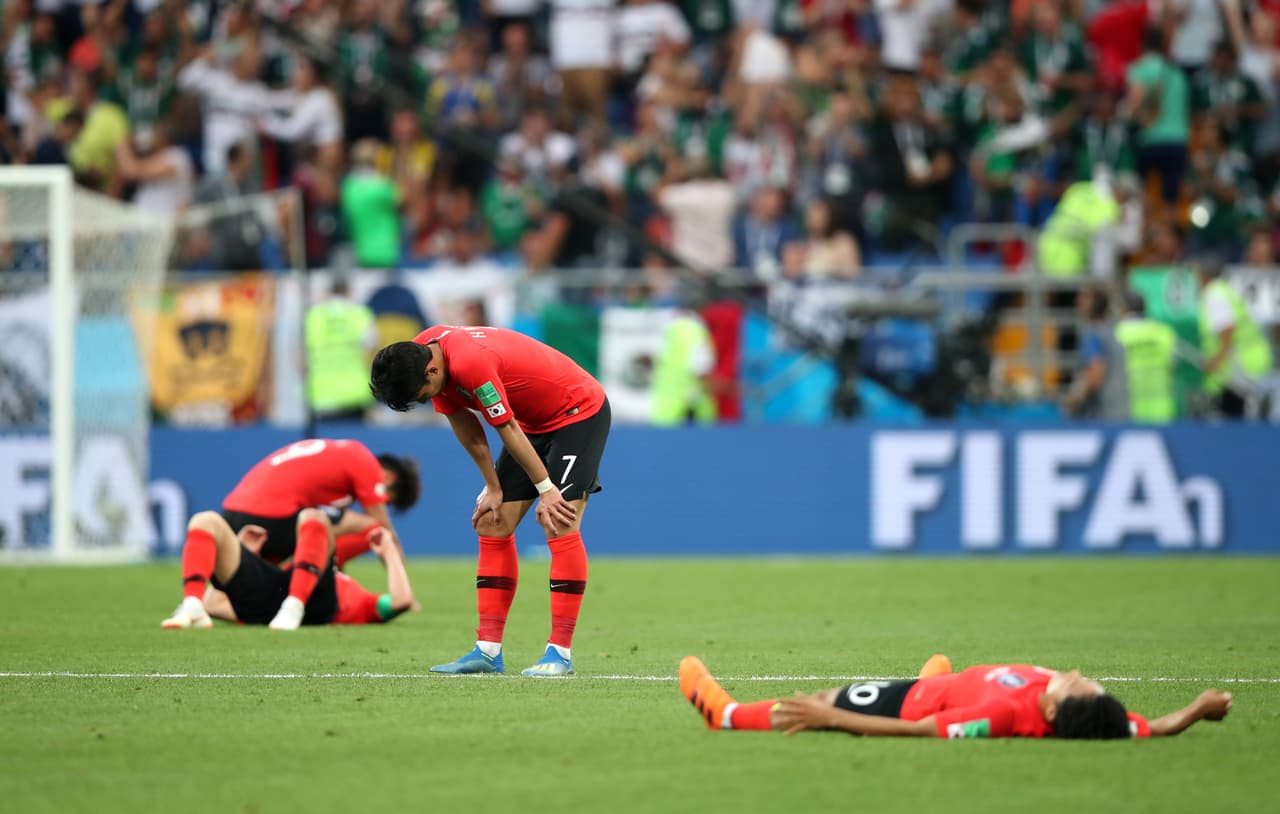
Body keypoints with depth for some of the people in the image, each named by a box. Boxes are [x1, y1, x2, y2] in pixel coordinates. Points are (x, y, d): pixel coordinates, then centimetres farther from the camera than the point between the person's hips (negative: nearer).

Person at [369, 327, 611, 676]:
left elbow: (508, 430, -27)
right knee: (492, 523, 2)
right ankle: (488, 651, 2)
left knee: (559, 528, -18)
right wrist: (494, 488, 0)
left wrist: (546, 490, -19)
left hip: (580, 412, -9)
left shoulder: (471, 363, -35)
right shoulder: (420, 355, -8)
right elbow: (464, 423, 0)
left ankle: (560, 653, -16)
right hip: (533, 421, 9)